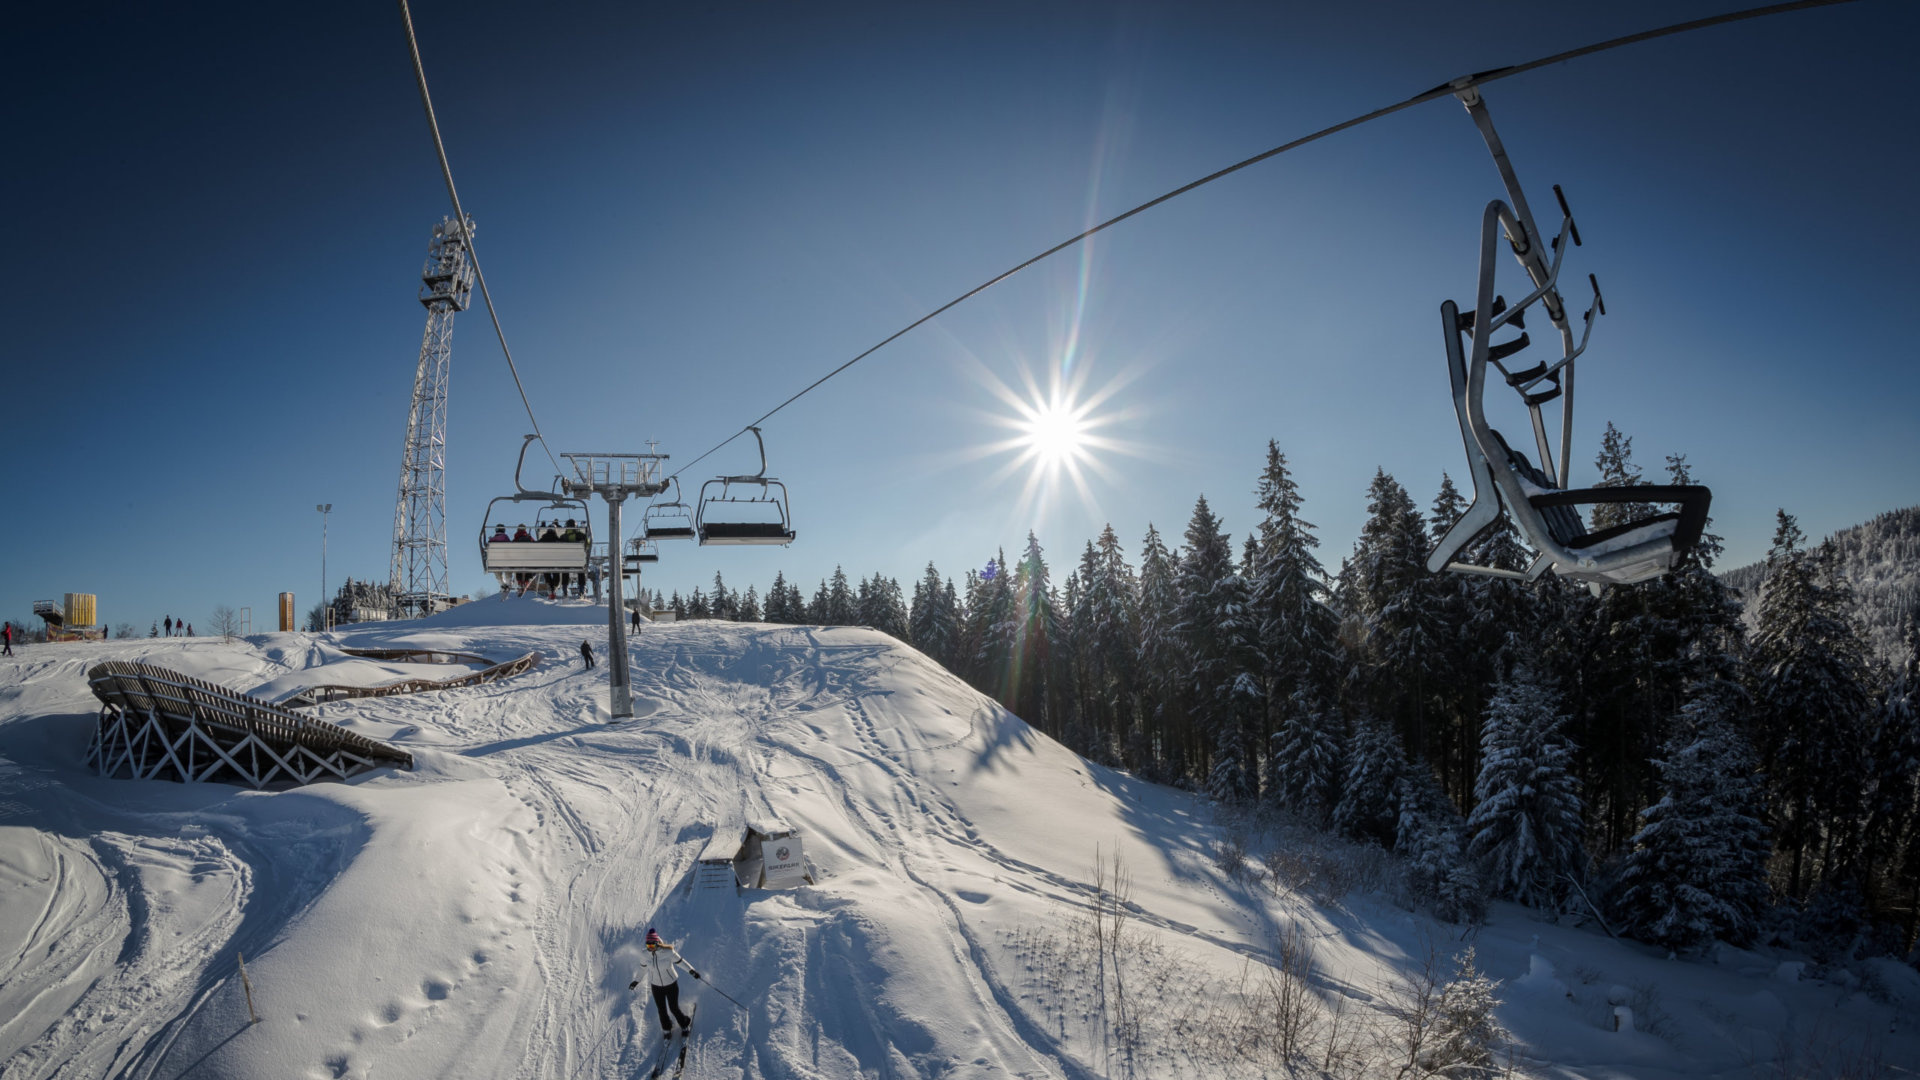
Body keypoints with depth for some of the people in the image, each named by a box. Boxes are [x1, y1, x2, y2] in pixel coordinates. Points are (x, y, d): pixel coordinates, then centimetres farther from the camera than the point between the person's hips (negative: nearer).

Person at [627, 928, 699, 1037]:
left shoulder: (668, 952, -25)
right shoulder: (646, 954, -15)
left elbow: (679, 961, -11)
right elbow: (644, 968, 4)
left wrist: (691, 971, -12)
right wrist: (636, 981, 14)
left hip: (671, 984, -3)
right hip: (656, 986, 3)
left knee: (674, 1009, 6)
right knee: (662, 1011, 13)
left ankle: (685, 1026, 35)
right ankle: (667, 1029, 43)